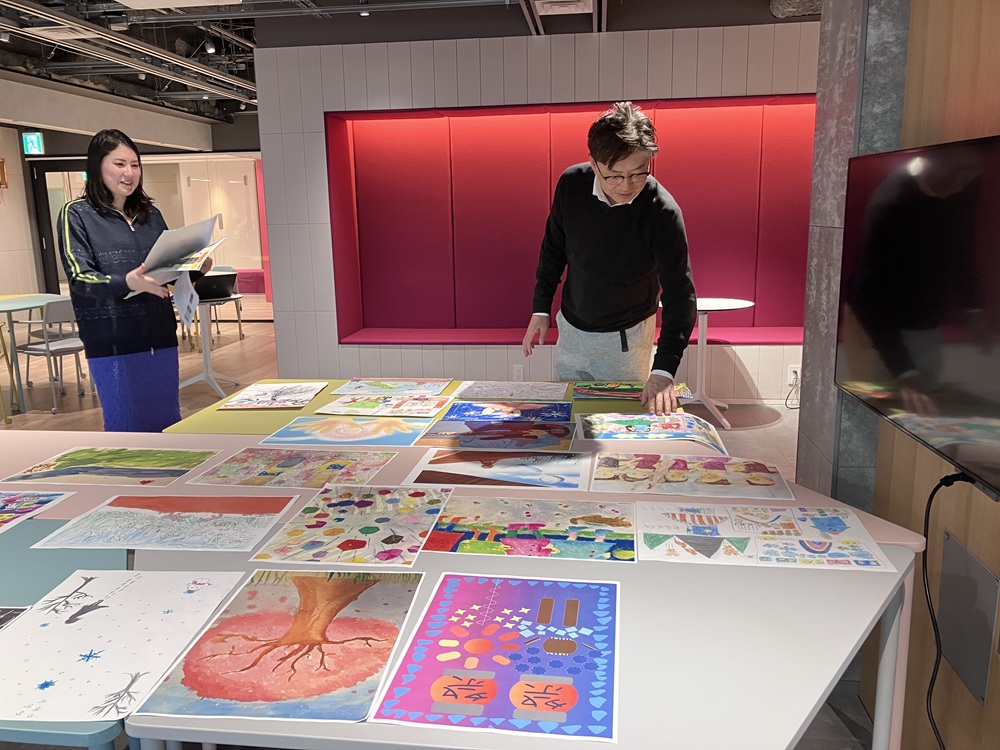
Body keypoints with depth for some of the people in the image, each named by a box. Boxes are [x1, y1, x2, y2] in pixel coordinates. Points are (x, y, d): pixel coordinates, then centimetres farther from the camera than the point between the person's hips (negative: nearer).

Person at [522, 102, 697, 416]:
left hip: (626, 339, -3)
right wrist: (541, 309, 3)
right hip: (570, 328, 3)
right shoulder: (572, 183, -14)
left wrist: (663, 370, -32)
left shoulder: (662, 212, -24)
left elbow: (679, 295, -24)